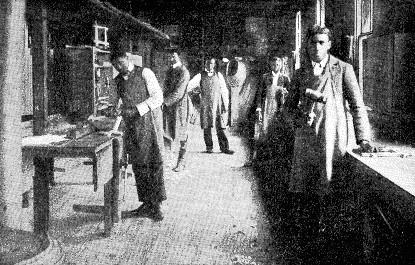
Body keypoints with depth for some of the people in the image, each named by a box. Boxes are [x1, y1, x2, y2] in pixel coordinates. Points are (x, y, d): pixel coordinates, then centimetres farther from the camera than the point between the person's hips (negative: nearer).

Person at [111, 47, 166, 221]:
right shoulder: (118, 81, 13)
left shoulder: (144, 73, -4)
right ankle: (146, 205, 12)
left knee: (154, 164, -5)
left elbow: (158, 97, -11)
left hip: (149, 122, -5)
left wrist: (137, 109, -19)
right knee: (138, 165, 5)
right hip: (131, 126, 5)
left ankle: (156, 205, 1)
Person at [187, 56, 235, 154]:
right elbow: (189, 85, 6)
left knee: (220, 127, -2)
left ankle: (224, 147, 2)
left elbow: (224, 91, 8)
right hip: (205, 105, 0)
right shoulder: (201, 76, 6)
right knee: (207, 127, 1)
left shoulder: (218, 75, 8)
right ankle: (209, 147, 10)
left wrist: (225, 104, 3)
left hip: (217, 105, 0)